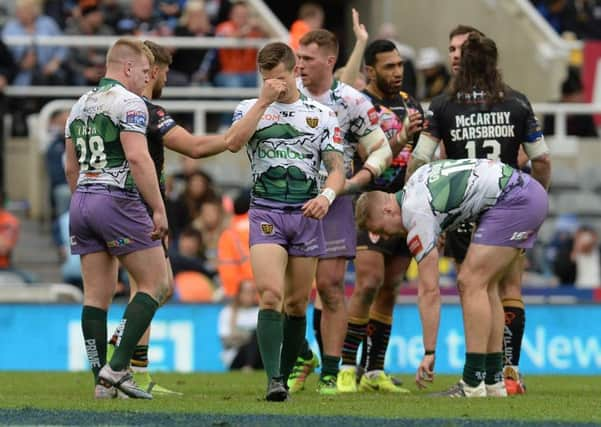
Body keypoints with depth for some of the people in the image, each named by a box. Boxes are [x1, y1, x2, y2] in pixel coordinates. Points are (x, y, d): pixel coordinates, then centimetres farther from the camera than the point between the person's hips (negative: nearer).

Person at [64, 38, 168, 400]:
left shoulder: (80, 105, 17)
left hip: (81, 201, 8)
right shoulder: (128, 102, -8)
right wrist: (159, 209, -18)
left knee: (97, 295, 7)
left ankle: (102, 381, 4)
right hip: (118, 201, -8)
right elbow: (137, 157, -19)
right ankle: (118, 367, -10)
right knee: (155, 284, 0)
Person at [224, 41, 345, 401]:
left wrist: (327, 195, -17)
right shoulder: (251, 109, 7)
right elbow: (233, 142, -14)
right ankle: (273, 380, -23)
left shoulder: (323, 115, 8)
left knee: (297, 304, 6)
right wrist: (264, 101, -16)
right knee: (271, 295, -19)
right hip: (266, 213, -2)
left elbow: (337, 168, 4)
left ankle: (284, 378, 17)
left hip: (307, 214, 2)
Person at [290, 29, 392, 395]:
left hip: (333, 200, -3)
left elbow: (381, 150, 0)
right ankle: (302, 359, 20)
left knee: (330, 286, -6)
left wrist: (358, 180, -14)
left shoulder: (353, 102, -7)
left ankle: (330, 374, 1)